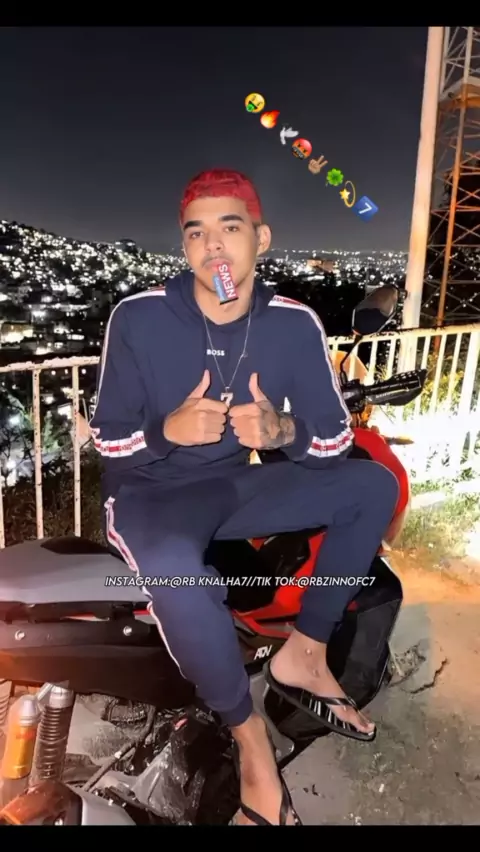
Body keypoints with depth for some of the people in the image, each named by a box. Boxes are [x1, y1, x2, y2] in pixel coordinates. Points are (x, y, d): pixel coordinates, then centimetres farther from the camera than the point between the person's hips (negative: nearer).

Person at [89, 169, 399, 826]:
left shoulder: (295, 324, -8)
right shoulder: (138, 319, -14)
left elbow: (336, 438, -4)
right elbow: (109, 442, -8)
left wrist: (282, 432, -26)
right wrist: (170, 431, -29)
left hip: (236, 486, 4)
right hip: (151, 493, -3)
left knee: (374, 485, -8)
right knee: (173, 568, -38)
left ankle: (303, 655, 0)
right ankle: (250, 736, -11)